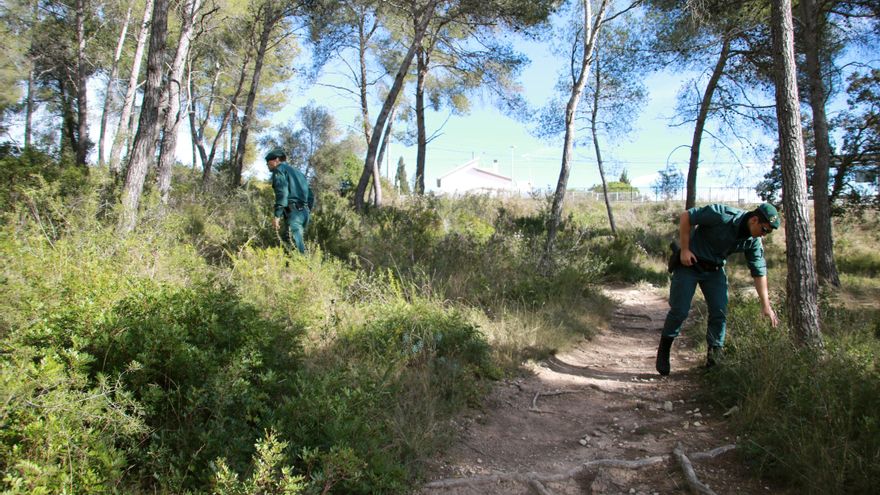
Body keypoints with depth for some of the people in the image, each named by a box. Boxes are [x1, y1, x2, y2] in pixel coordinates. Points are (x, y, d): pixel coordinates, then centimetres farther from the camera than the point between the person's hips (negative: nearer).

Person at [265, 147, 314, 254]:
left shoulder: (279, 169, 4)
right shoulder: (298, 172, 30)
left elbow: (282, 192, -14)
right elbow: (311, 196, 25)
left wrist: (276, 215, -18)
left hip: (293, 212, -8)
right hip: (304, 212, 8)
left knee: (296, 249, -14)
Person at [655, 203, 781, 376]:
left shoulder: (754, 242, -8)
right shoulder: (723, 215, -27)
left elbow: (759, 272, 0)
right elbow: (686, 216, -21)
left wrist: (766, 305, -1)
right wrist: (684, 249, -20)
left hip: (714, 270, 5)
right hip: (689, 263, -5)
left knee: (720, 313, -3)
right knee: (679, 311, -6)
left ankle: (714, 359, 10)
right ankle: (663, 352, 13)